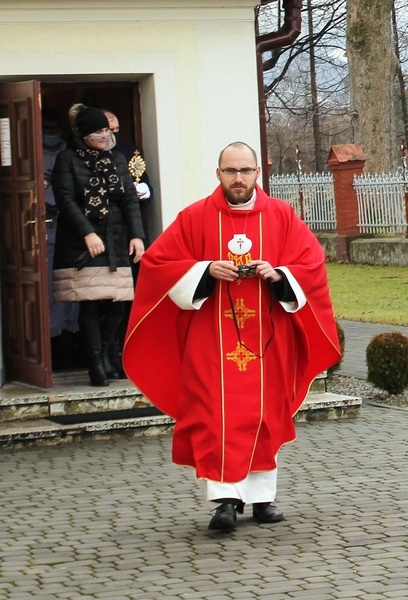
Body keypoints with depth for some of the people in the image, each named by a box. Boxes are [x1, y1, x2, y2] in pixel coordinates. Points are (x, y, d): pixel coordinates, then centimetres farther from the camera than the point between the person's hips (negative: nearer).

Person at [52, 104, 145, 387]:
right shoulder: (68, 160, 1)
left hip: (116, 240, 4)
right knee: (90, 303, -7)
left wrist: (137, 235, -2)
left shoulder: (117, 159, 15)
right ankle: (96, 363, 0)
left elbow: (130, 199, 10)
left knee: (118, 302, -1)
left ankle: (105, 354, 17)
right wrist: (87, 233, -16)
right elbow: (65, 199, -7)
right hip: (81, 244, -4)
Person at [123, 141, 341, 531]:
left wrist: (278, 275, -13)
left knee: (265, 416, 6)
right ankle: (226, 498, -11)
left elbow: (312, 263, 6)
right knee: (216, 416, -10)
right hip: (212, 340, -2)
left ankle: (262, 496, 16)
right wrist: (206, 270, -13)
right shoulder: (195, 218, 2)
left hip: (267, 339, 2)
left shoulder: (281, 216, 6)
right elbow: (156, 261, 0)